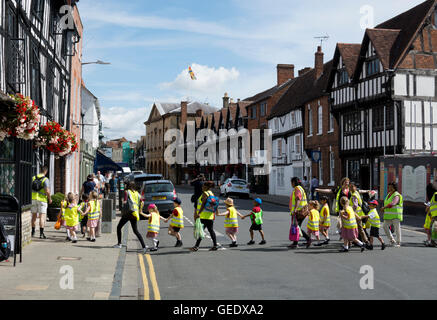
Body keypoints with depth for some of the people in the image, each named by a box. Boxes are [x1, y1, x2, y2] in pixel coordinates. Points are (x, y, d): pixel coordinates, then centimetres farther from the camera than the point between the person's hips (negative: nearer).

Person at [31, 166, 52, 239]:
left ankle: (33, 232, 21)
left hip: (33, 199, 5)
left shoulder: (33, 178, 5)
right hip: (42, 199, -5)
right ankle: (41, 234, -6)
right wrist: (50, 199, -3)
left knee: (34, 216, 14)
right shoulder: (45, 179, -11)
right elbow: (47, 191, -18)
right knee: (42, 217, -2)